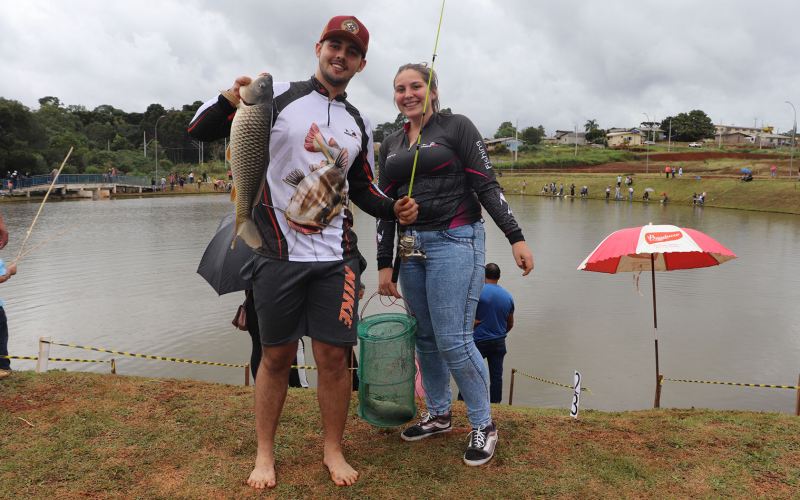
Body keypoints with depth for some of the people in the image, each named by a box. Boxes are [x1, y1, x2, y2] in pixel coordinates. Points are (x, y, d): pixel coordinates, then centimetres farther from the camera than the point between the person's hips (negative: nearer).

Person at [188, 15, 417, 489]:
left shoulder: (359, 125, 14)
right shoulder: (278, 95, 0)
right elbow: (201, 129, -4)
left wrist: (393, 209, 2)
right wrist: (232, 99, -24)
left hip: (336, 255, 3)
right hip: (279, 254, -3)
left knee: (334, 356, 3)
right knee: (276, 357, 7)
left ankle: (333, 448, 24)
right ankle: (265, 453, 26)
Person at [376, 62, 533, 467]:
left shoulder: (457, 127, 0)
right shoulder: (390, 146, 15)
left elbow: (486, 186, -5)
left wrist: (516, 237, -11)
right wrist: (384, 265, 10)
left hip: (455, 241, -5)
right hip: (411, 245, 6)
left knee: (453, 340, -9)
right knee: (425, 338, 11)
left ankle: (483, 425, 11)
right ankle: (438, 415, 30)